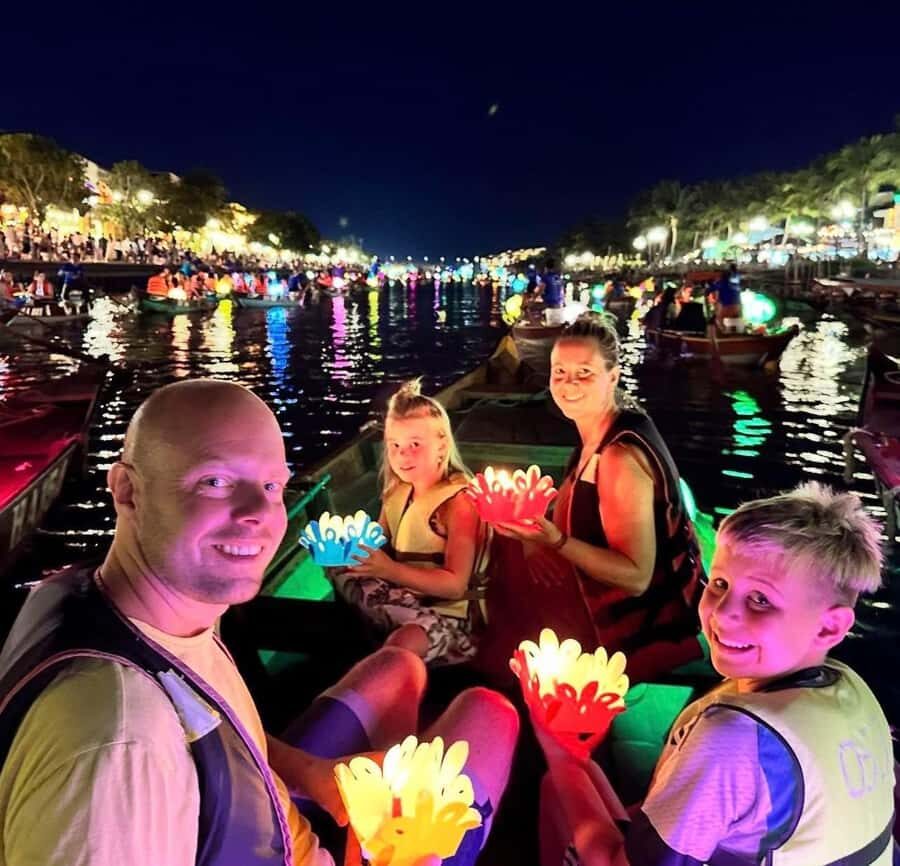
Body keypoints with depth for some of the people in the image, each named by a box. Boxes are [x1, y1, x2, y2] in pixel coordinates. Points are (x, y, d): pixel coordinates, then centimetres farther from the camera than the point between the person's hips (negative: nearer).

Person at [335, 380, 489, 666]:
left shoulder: (459, 500, -14)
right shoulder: (395, 494, 7)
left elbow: (455, 585, -19)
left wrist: (389, 570, -28)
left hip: (452, 612, -7)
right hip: (405, 595, 8)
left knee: (403, 644, -34)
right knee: (346, 575, -8)